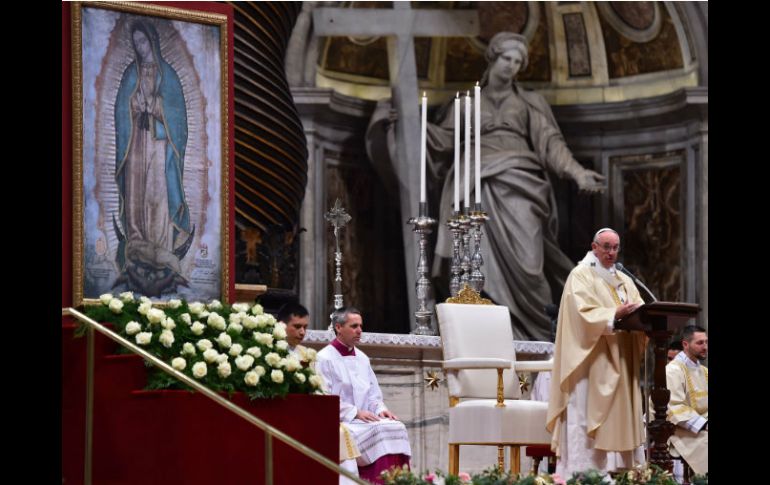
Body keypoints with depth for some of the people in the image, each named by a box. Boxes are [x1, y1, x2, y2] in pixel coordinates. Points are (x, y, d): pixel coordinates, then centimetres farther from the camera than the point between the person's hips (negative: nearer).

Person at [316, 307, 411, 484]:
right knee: (380, 431, -29)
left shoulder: (362, 358, 19)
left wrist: (380, 409, -2)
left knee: (397, 428, -20)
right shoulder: (325, 359, -4)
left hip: (365, 420, 7)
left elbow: (373, 394, 21)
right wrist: (355, 413, -18)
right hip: (339, 422, -7)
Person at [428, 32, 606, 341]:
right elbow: (446, 140, 13)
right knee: (489, 268, -11)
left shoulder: (529, 102, 20)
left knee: (525, 260, -15)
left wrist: (577, 173, -6)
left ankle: (542, 335, -12)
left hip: (518, 184, 0)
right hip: (481, 186, 0)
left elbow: (550, 142, 10)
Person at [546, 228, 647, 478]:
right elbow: (583, 313, -16)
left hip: (621, 363, 7)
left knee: (621, 417, 2)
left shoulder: (624, 281, 20)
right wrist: (615, 315, -28)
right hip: (592, 362, -7)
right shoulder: (581, 276, -2)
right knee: (587, 417, -11)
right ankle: (584, 473, -14)